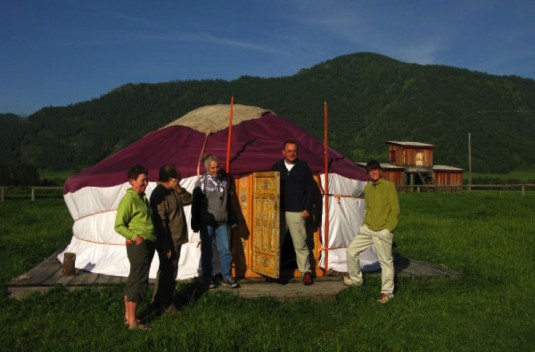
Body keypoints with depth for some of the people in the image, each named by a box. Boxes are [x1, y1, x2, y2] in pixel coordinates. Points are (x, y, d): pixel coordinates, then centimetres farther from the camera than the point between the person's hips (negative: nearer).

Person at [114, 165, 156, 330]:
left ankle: (128, 315, 27)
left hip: (148, 244, 9)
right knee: (139, 281, -6)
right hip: (138, 245, -9)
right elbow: (119, 226, -14)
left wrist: (153, 238, 14)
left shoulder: (143, 198, 14)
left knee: (133, 280, 16)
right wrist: (135, 237, -22)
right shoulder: (128, 199, -13)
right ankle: (132, 322, 2)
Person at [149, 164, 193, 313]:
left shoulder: (172, 191, 8)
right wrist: (166, 246, -23)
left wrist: (179, 189, -9)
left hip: (175, 240, 10)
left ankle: (157, 302, 31)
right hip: (168, 242, -10)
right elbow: (160, 222, -24)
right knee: (169, 274, 2)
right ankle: (167, 306, 14)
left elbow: (188, 199, 9)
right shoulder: (159, 194, -21)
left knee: (165, 272, 18)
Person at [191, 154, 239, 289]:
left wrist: (232, 219, 14)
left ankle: (226, 277, 12)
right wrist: (195, 224, -6)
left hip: (222, 222, 3)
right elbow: (195, 204, -3)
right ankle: (207, 278, 16)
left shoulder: (224, 180, 9)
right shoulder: (202, 182, -3)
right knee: (206, 251, 5)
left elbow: (228, 201, 16)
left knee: (225, 249, 2)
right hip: (206, 222, -3)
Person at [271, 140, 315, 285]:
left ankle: (306, 271, 11)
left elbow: (310, 190, 3)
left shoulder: (303, 167, 3)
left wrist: (307, 209, -3)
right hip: (278, 212, 3)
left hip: (297, 213, -2)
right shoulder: (276, 167, 8)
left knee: (300, 244, -1)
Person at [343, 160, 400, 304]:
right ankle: (356, 279, 25)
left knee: (386, 261, 1)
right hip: (367, 229, 6)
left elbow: (395, 209, -9)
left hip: (382, 232, -6)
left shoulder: (389, 186, -7)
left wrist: (388, 228, -12)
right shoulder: (367, 188, 11)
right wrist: (366, 223, 11)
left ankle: (387, 292, 13)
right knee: (351, 250, 6)